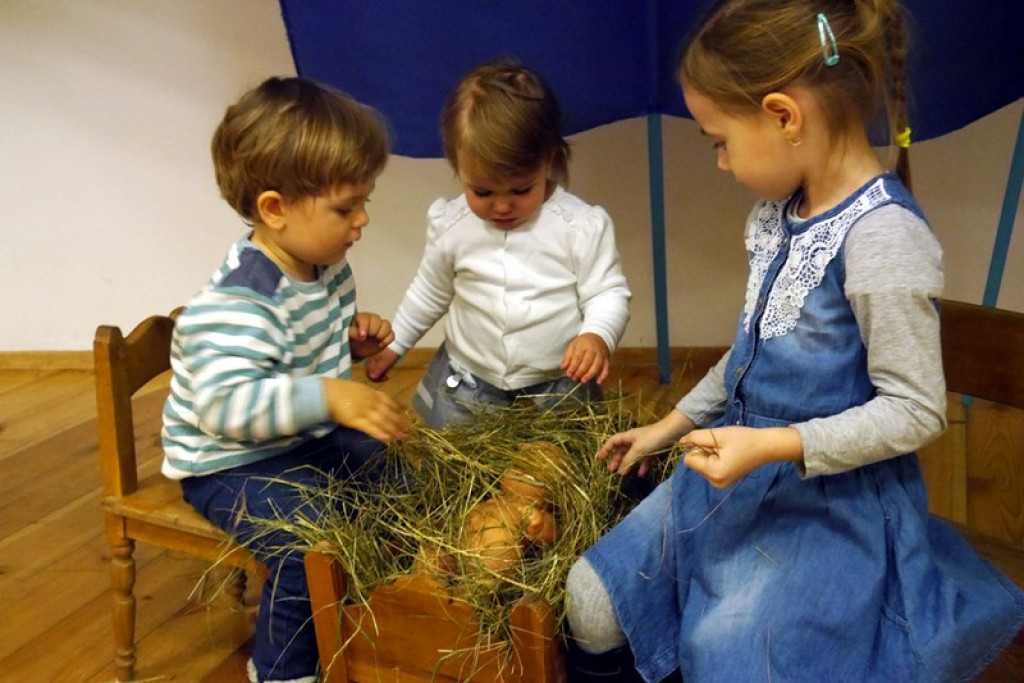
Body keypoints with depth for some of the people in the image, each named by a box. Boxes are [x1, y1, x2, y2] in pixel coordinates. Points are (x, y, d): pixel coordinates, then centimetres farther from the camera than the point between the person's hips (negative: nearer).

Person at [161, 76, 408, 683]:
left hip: (310, 439, 9)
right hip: (232, 463, -9)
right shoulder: (236, 303, -29)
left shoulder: (327, 267, 2)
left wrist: (355, 340, 0)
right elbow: (224, 404, -41)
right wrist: (328, 395, -48)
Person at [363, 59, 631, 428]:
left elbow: (608, 293, -8)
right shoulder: (450, 225, -5)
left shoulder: (582, 226, -15)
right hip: (464, 385, 2)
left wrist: (598, 335, -29)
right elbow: (430, 292, 12)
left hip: (558, 389, -2)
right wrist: (394, 344, 21)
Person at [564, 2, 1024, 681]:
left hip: (833, 502, -8)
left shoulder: (883, 236, -24)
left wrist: (773, 445, -27)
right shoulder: (779, 211, 3)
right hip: (742, 471, 8)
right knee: (591, 604, 4)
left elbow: (916, 410, -20)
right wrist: (673, 423, 17)